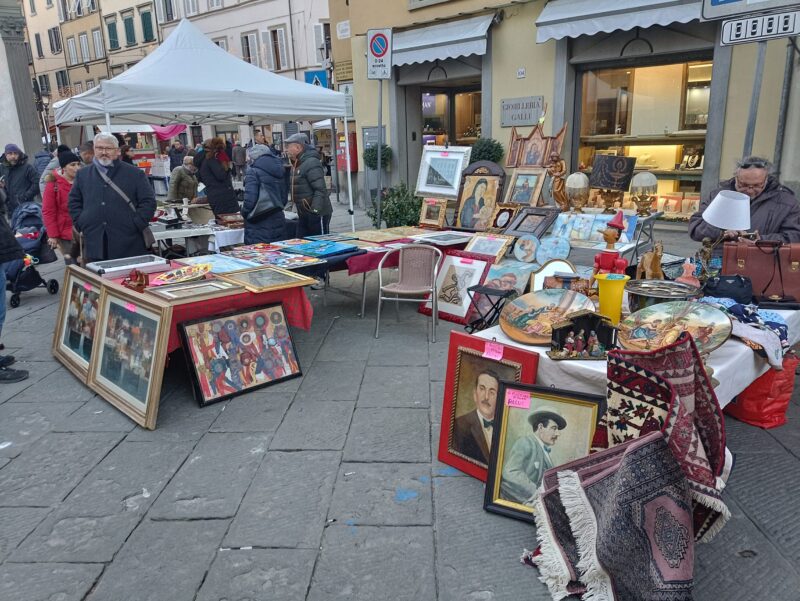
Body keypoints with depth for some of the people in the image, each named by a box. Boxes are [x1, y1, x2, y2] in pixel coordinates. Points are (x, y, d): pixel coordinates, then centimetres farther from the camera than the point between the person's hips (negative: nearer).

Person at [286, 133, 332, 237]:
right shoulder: (297, 165, 15)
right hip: (303, 215, 10)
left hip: (317, 214, -10)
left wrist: (315, 210, -28)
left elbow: (320, 190, -23)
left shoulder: (311, 163, -16)